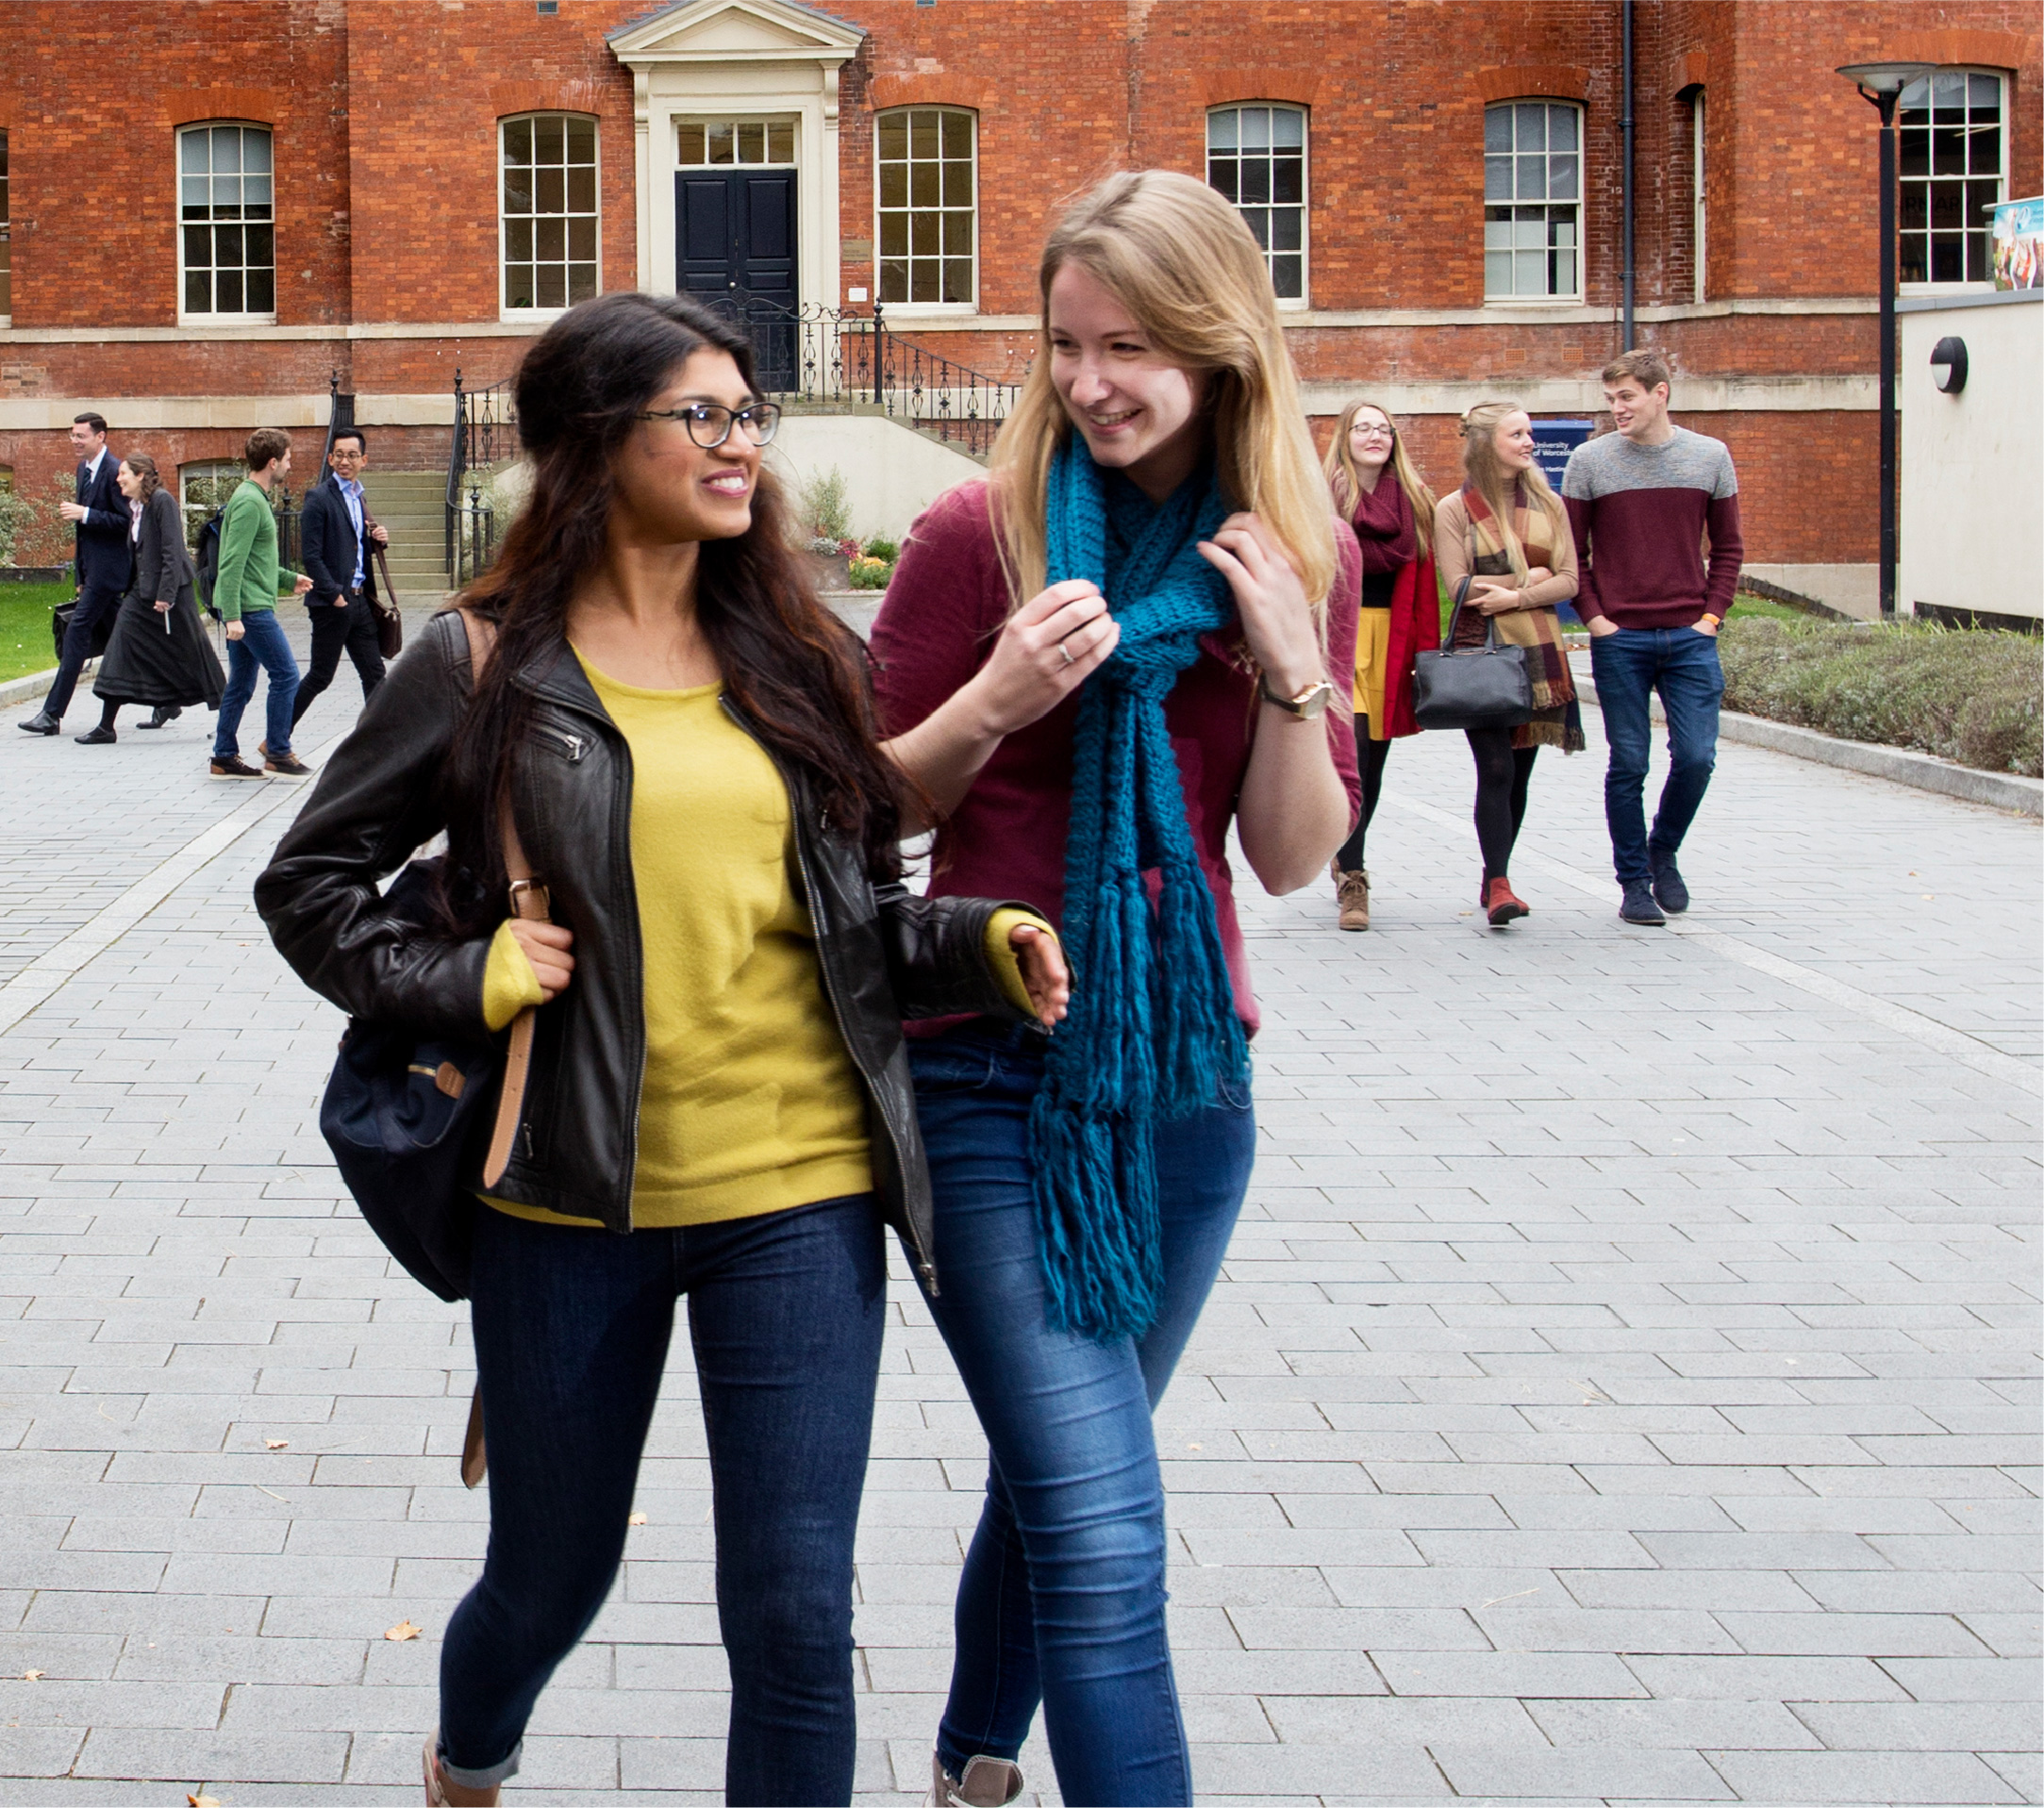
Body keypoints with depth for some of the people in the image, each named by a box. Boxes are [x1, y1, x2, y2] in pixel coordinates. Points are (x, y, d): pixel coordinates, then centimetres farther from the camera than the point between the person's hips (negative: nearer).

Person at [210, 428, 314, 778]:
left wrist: (289, 579, 27)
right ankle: (277, 753, 1)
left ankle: (225, 757, 15)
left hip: (247, 608, 10)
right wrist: (232, 616, -25)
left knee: (241, 684, 12)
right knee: (286, 675, -5)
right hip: (251, 608, -10)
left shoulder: (255, 498, 15)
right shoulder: (249, 503, -16)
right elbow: (233, 563, -21)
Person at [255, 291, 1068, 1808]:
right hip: (572, 1199, -1)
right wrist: (459, 982, -8)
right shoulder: (485, 670, -1)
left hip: (797, 1190, 1)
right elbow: (309, 881, 7)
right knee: (550, 1580, 16)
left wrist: (982, 946, -8)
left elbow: (867, 922, 12)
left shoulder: (801, 659, 7)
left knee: (795, 1615, -3)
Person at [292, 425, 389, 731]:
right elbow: (310, 555, -15)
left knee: (374, 674, 6)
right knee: (320, 676, -2)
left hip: (360, 600, 8)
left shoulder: (358, 497, 15)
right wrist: (334, 595, -17)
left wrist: (379, 538, 3)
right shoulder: (319, 497, -10)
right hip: (332, 603, -8)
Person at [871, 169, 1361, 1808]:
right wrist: (998, 700, -19)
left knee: (1057, 1476, 20)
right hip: (993, 1078, -4)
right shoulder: (984, 533, -8)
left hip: (1186, 1080, 4)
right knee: (1103, 1541, -13)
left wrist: (1291, 670, -14)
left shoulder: (1296, 554, 2)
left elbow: (1294, 857, 2)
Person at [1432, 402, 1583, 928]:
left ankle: (1493, 882, 16)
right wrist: (1530, 577, -6)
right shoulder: (1455, 509, 0)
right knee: (1496, 769, -13)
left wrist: (1515, 596, -12)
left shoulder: (1548, 504, 10)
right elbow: (1458, 586, -8)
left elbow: (1568, 582, 3)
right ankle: (1499, 887, -16)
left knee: (1519, 772, 6)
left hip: (1539, 652, 4)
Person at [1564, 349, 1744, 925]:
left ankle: (1663, 852, 22)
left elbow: (1728, 546, 12)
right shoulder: (1588, 462, 1)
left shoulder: (1711, 457, 5)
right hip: (1620, 640, -1)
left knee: (1695, 757, -4)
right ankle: (1634, 882, 13)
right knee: (1628, 764, 1)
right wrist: (1594, 617, -6)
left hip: (1690, 638, 1)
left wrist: (1712, 614, 1)